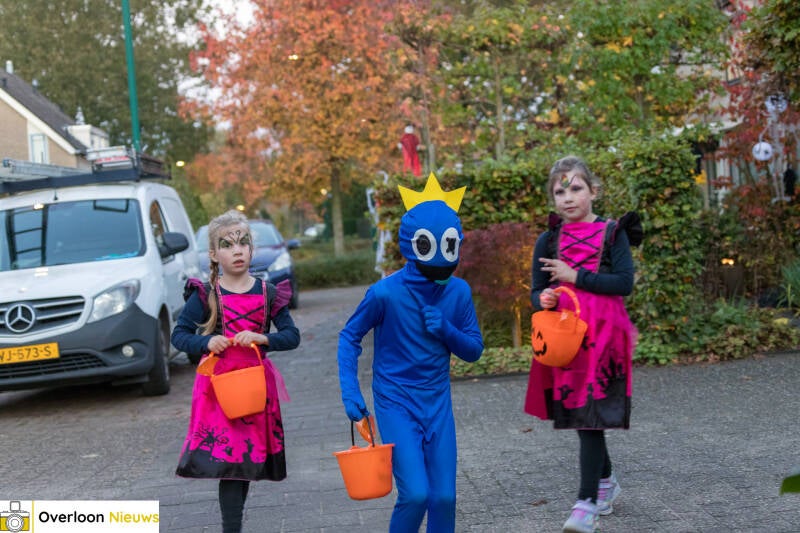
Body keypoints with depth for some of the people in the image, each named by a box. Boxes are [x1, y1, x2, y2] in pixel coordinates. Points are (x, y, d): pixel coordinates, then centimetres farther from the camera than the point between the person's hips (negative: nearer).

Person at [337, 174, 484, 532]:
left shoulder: (458, 292, -5)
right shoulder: (386, 292, -15)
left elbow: (474, 350, 4)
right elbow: (350, 337, -3)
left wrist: (446, 330, -17)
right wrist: (350, 393, -13)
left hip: (438, 405, 4)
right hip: (396, 405, -4)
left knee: (444, 497, 2)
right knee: (416, 494, -14)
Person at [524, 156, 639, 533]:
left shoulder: (612, 233, -1)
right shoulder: (547, 241, 8)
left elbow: (625, 282, -12)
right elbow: (535, 292, 10)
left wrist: (574, 276, -15)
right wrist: (542, 300, -14)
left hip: (602, 336, -4)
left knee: (590, 415, -11)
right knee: (577, 415, 12)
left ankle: (587, 502, -10)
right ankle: (606, 480, 33)